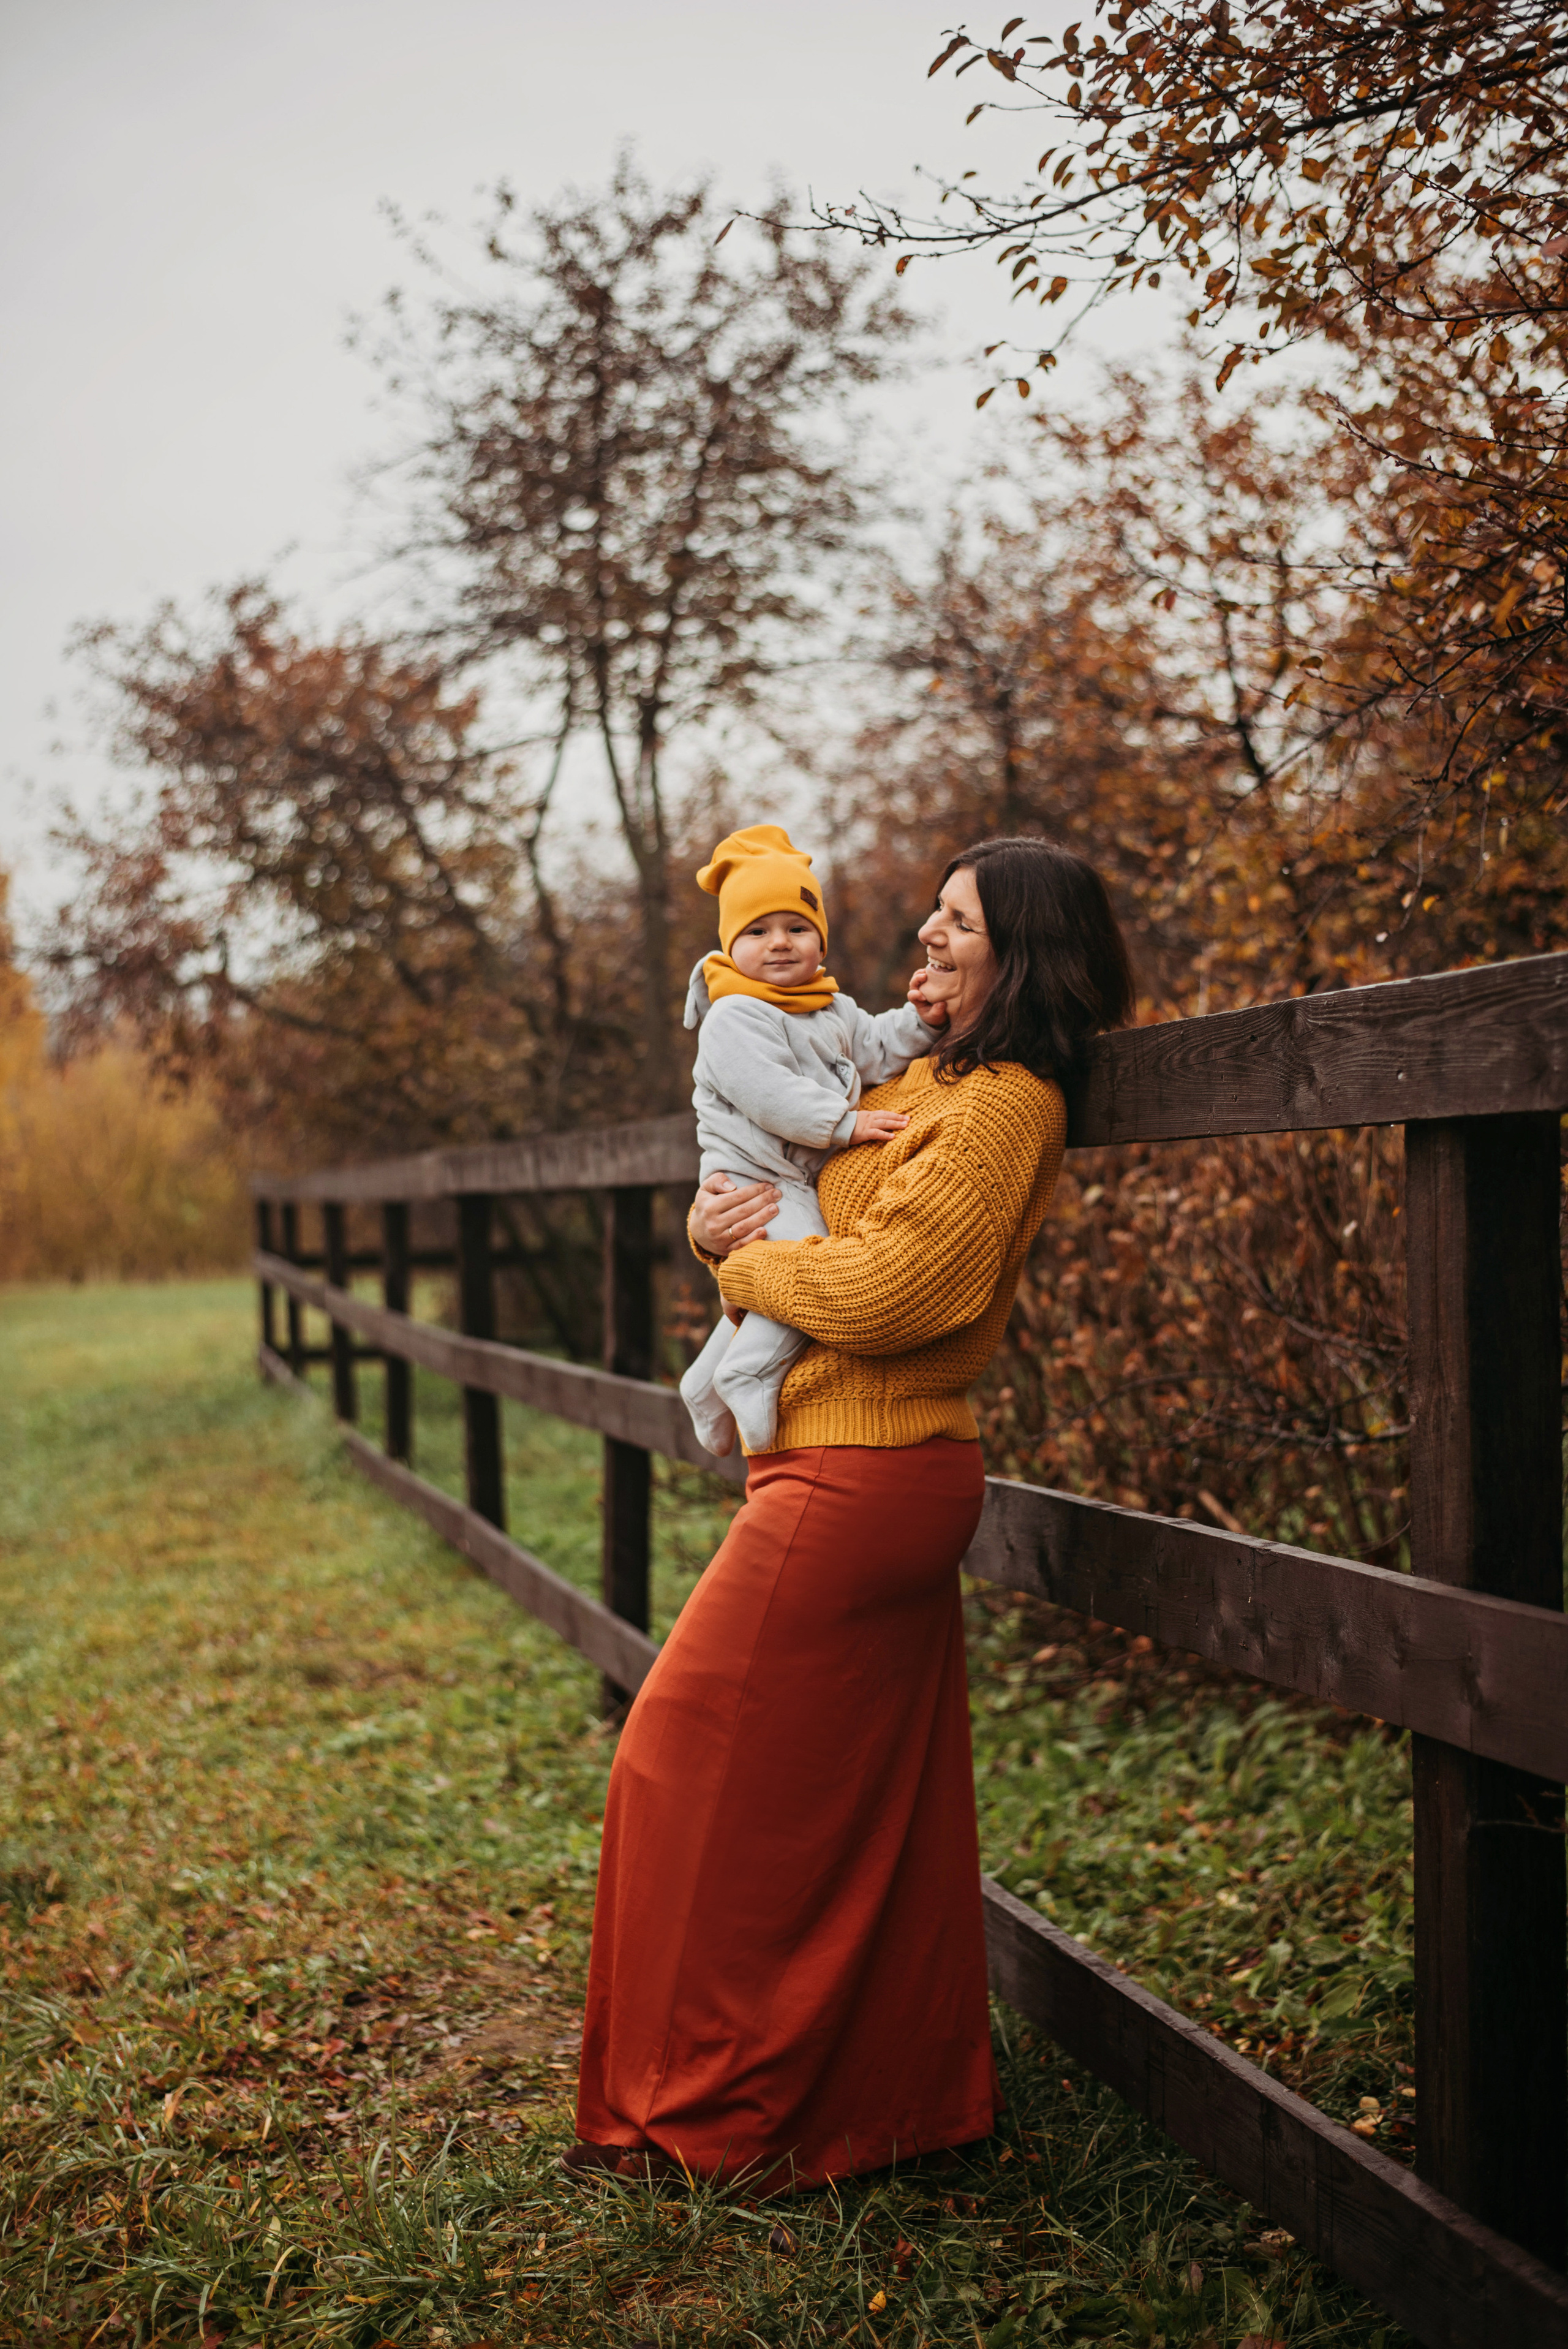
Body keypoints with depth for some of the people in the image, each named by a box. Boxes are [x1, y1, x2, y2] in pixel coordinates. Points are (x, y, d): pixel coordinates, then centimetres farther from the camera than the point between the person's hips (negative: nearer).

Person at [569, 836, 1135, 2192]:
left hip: (853, 1492, -10)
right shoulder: (927, 1080, 15)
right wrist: (720, 1213, -4)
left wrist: (743, 1260, -8)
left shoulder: (1000, 1109, -15)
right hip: (904, 1482, 10)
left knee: (702, 1766, 1)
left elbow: (877, 1290, -24)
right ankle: (917, 2091, 29)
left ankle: (713, 2114, 14)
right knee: (882, 1805, 16)